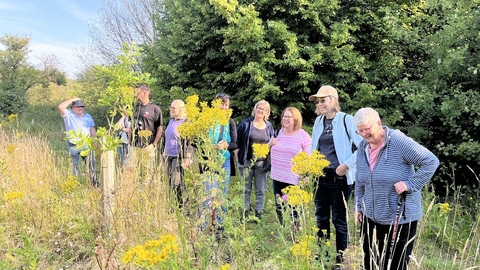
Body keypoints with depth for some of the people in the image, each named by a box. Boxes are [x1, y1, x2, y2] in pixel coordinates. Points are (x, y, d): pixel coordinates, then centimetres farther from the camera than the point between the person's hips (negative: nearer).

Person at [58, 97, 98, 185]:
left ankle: (94, 181, 11)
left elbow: (92, 129, 14)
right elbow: (60, 107, -17)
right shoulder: (68, 114, 1)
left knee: (91, 164, 4)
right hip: (73, 145, -3)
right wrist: (72, 100, -11)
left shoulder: (88, 116, 14)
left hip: (87, 144, 3)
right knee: (74, 165, 3)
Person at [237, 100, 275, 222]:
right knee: (245, 189, 5)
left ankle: (258, 215, 15)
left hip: (262, 163, 2)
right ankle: (245, 214, 14)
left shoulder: (269, 126, 7)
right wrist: (238, 157, -4)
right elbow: (237, 141, 1)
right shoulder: (246, 124, -1)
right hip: (246, 161, -2)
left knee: (260, 191, 6)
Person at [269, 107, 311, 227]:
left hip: (293, 180, -7)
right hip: (277, 177, 7)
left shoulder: (303, 136, -10)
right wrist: (272, 143, 6)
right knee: (279, 207, 16)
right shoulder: (280, 132, 10)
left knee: (293, 210, 3)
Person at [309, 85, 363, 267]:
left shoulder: (346, 119, -11)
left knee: (339, 219, 5)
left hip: (339, 178, -6)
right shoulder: (319, 121, 8)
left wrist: (346, 165, -19)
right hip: (320, 177, 6)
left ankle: (340, 259, 20)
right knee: (321, 218, 15)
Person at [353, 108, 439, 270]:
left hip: (400, 218, -6)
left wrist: (409, 184, -21)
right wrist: (359, 207, 16)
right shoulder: (363, 147, 5)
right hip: (370, 217, 6)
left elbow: (431, 162, -16)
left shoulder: (398, 141, -17)